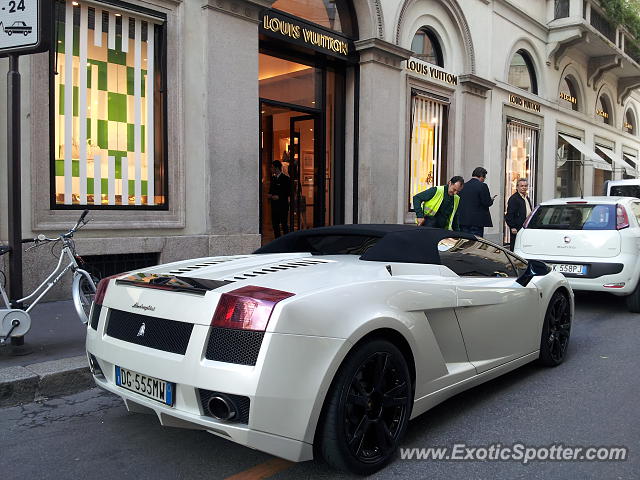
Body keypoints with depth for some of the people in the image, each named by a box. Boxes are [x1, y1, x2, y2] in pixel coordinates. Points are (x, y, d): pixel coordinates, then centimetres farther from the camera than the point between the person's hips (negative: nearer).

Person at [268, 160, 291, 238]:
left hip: (283, 206, -7)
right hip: (274, 205, 7)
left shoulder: (286, 179, -7)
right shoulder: (273, 178, 15)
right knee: (275, 224, 9)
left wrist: (279, 196, -16)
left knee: (284, 224, -6)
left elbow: (288, 192, -10)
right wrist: (270, 195, 2)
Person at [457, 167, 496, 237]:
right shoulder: (482, 186, -9)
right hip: (477, 221, -5)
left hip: (463, 220, 6)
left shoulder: (463, 186, 8)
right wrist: (491, 200, 9)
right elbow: (487, 203, -13)